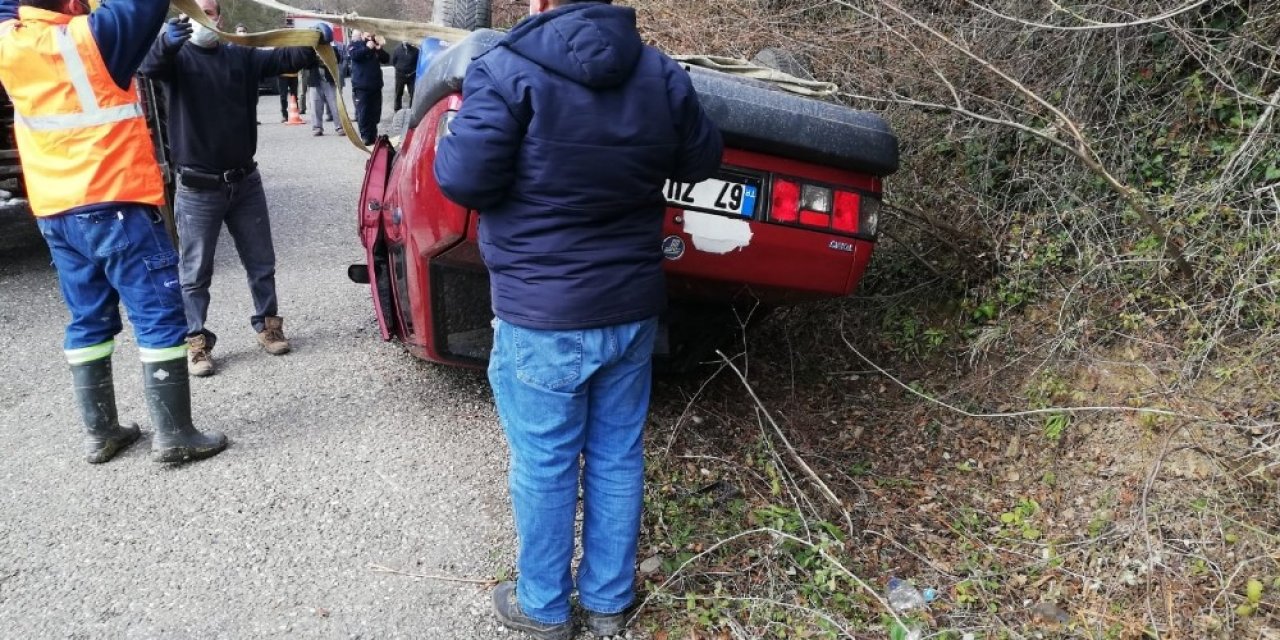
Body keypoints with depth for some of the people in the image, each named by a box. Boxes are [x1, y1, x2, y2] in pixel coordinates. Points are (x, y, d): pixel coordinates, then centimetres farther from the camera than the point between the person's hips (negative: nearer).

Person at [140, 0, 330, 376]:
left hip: (245, 182, 3)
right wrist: (167, 41, -46)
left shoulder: (242, 56, 8)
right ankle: (196, 342, 14)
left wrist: (316, 40, -22)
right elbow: (149, 65, -23)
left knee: (261, 263, 13)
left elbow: (286, 59, -2)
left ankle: (266, 324, 28)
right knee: (195, 273, 4)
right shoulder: (178, 57, -2)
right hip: (198, 189, -3)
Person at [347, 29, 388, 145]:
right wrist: (367, 48, -20)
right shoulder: (355, 45, 2)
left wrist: (379, 50, -8)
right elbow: (352, 55, -19)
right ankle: (365, 137, -2)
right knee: (363, 113, -7)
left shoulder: (375, 46, 17)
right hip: (361, 86, -5)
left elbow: (386, 59, 8)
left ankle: (373, 136, 16)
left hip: (376, 86, 5)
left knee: (375, 113, 7)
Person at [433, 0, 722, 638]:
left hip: (542, 318, -5)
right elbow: (703, 159, 12)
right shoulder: (660, 73, 2)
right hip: (632, 308, 5)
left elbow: (462, 178, -17)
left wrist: (455, 135, 5)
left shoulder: (508, 69, -14)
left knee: (544, 468, 11)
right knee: (617, 459, 16)